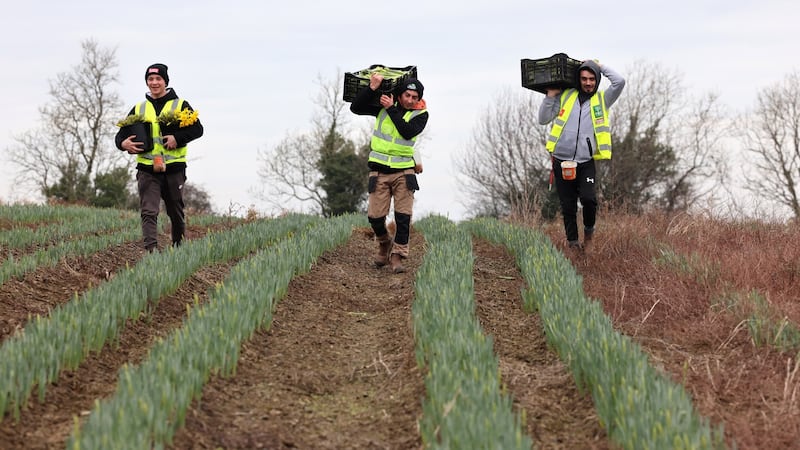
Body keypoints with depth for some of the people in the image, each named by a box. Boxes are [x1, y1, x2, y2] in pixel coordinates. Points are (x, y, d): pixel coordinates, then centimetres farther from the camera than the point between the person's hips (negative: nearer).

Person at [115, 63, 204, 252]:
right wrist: (123, 143, -8)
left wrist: (178, 138, -19)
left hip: (173, 168, -1)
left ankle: (179, 246, 29)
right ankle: (151, 249, -22)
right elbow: (122, 134, 16)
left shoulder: (180, 105, 6)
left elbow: (197, 129, -3)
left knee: (176, 212, 11)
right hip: (147, 170, 1)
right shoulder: (139, 109, 14)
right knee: (148, 212, -14)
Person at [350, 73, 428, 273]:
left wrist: (391, 109, -16)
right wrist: (372, 88, -12)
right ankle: (384, 244, 26)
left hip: (404, 172, -1)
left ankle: (397, 255, 0)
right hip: (379, 171, 1)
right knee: (375, 216, -2)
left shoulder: (420, 114, 0)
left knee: (403, 216, -8)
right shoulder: (383, 104, 4)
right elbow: (355, 107, -1)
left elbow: (407, 132, -17)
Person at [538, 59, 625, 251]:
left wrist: (600, 66, 1)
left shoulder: (602, 99, 8)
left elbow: (620, 82, -8)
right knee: (568, 205, 4)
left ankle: (589, 229, 10)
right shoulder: (565, 97, 9)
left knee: (588, 198, -18)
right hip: (562, 161, 1)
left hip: (586, 163, -1)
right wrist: (550, 96, -1)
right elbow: (543, 119, 9)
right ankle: (572, 240, 18)